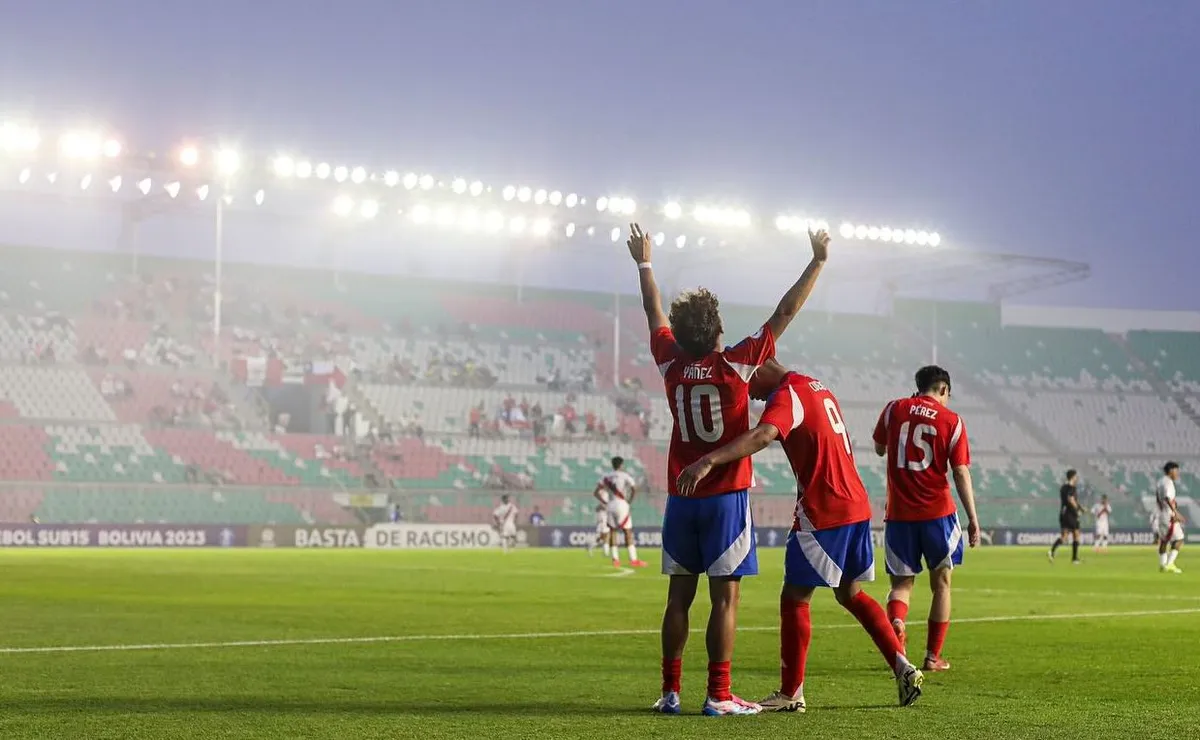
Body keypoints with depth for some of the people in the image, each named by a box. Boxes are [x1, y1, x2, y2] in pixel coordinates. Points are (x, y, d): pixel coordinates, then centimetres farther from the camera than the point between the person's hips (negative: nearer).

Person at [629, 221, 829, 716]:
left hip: (681, 499, 5)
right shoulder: (736, 364, -9)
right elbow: (784, 314, -5)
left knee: (679, 597, 8)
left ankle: (670, 693, 10)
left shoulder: (672, 364, 1)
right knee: (725, 597, -4)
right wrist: (818, 262, 3)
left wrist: (644, 263, 33)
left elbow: (655, 313, 18)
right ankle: (719, 696, -6)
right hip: (726, 497, -4)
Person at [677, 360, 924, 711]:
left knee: (795, 598, 0)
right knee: (850, 593, 20)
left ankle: (791, 693, 3)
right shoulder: (817, 387, 16)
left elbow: (762, 436, -33)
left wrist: (709, 460, -43)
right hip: (856, 506, 9)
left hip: (822, 512, -9)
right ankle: (903, 668, 15)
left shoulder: (787, 395, -14)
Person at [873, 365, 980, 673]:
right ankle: (933, 656, 14)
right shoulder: (951, 421, -2)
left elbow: (879, 449, 20)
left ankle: (896, 620, -22)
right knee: (941, 584, 13)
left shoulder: (894, 409, 4)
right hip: (937, 512, -2)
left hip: (899, 514, 2)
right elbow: (961, 473, -5)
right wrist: (973, 518, -2)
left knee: (901, 582, 11)